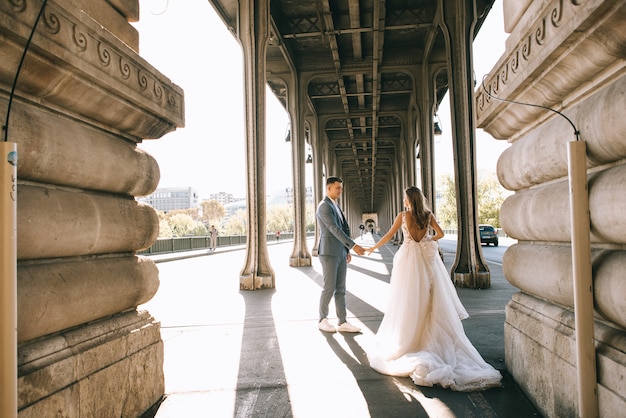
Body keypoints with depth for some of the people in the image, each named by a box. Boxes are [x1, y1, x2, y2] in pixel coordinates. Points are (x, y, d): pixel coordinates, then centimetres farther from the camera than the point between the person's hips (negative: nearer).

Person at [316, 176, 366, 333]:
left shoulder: (335, 206, 18)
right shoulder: (324, 206, -14)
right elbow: (335, 230, -22)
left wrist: (347, 250, 17)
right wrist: (353, 246, -25)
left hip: (340, 253, 9)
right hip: (329, 253, -9)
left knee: (340, 289, 8)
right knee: (329, 288, -1)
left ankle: (342, 322, 12)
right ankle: (322, 320, 15)